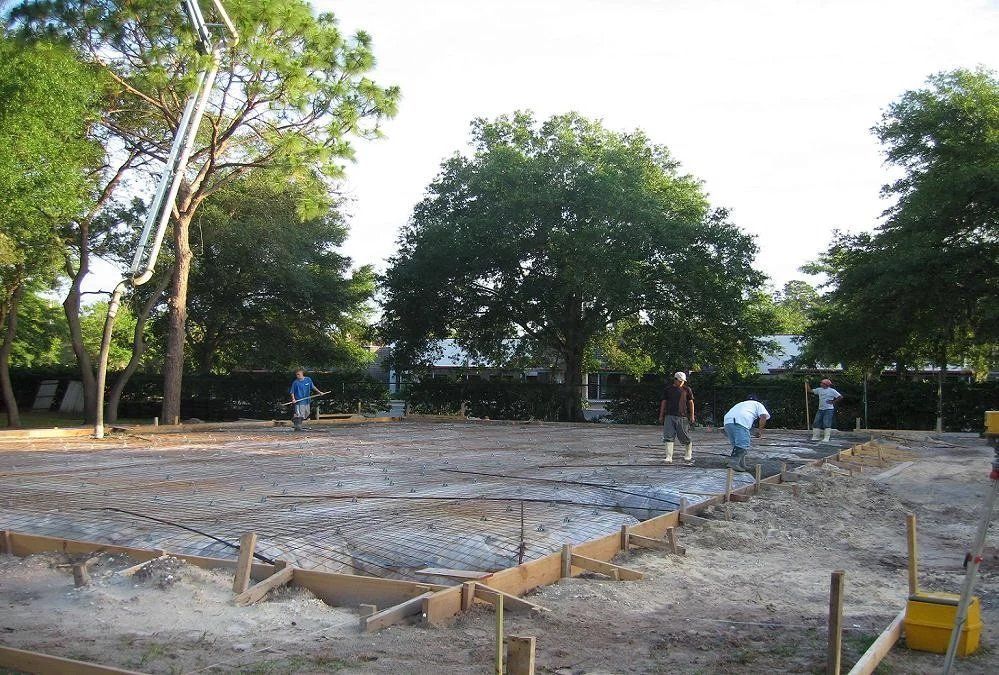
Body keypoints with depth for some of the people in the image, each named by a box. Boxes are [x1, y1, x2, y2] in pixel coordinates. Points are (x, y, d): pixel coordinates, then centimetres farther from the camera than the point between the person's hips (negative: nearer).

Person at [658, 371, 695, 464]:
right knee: (669, 437, -7)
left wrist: (692, 416, 3)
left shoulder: (686, 389, 8)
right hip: (670, 416, 1)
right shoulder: (668, 390, 11)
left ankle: (688, 457, 21)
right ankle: (669, 458, -8)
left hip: (682, 416, -1)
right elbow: (664, 402, 15)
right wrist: (661, 416, 13)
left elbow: (691, 402, 9)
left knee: (684, 437, 3)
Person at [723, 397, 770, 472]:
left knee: (737, 446, 15)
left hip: (727, 420, 7)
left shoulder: (741, 404, 43)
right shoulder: (758, 404, 27)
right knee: (743, 445, -10)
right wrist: (761, 431, 15)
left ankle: (742, 465, 17)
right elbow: (763, 416, 9)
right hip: (740, 422, -6)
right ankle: (734, 462, -23)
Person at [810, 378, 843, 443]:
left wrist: (833, 402, -8)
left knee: (827, 424, -9)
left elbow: (840, 397, -4)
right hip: (820, 409, 6)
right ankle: (815, 437, 11)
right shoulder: (819, 390, 11)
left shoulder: (832, 391, -4)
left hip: (828, 410, -6)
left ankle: (826, 438, -7)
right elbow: (810, 391, 16)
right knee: (816, 423, 4)